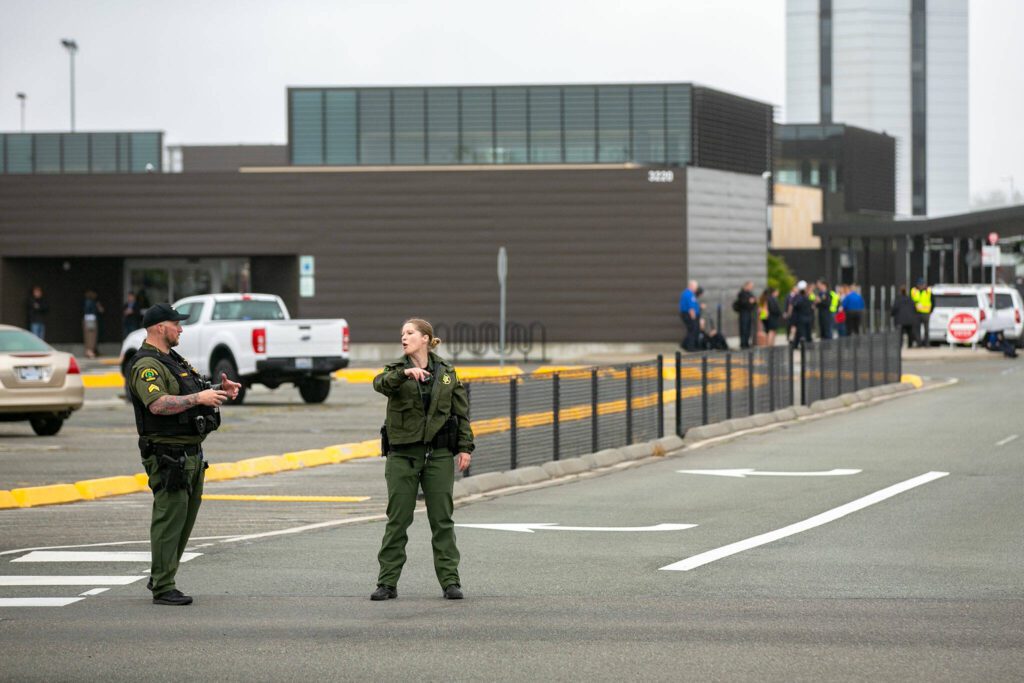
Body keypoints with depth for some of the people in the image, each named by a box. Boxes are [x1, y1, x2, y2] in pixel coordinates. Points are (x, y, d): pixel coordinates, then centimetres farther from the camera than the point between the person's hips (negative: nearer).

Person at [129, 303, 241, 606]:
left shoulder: (174, 360, 19)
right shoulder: (147, 365, -14)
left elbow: (199, 397, 26)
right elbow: (158, 404, -28)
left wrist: (220, 391, 7)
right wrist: (198, 398, -27)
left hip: (191, 454, 10)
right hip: (168, 454, -10)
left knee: (185, 520, 14)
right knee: (169, 520, -8)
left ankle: (159, 578, 24)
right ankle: (163, 588, -6)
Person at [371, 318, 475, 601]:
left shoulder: (446, 372, 6)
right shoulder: (396, 370, 2)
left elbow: (461, 412, 8)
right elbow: (381, 384, -21)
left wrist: (465, 447, 0)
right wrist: (405, 373, -39)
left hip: (438, 454, 1)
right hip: (403, 453, 0)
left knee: (442, 519, 2)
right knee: (397, 519, 2)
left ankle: (450, 581, 6)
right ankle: (387, 583, 7)